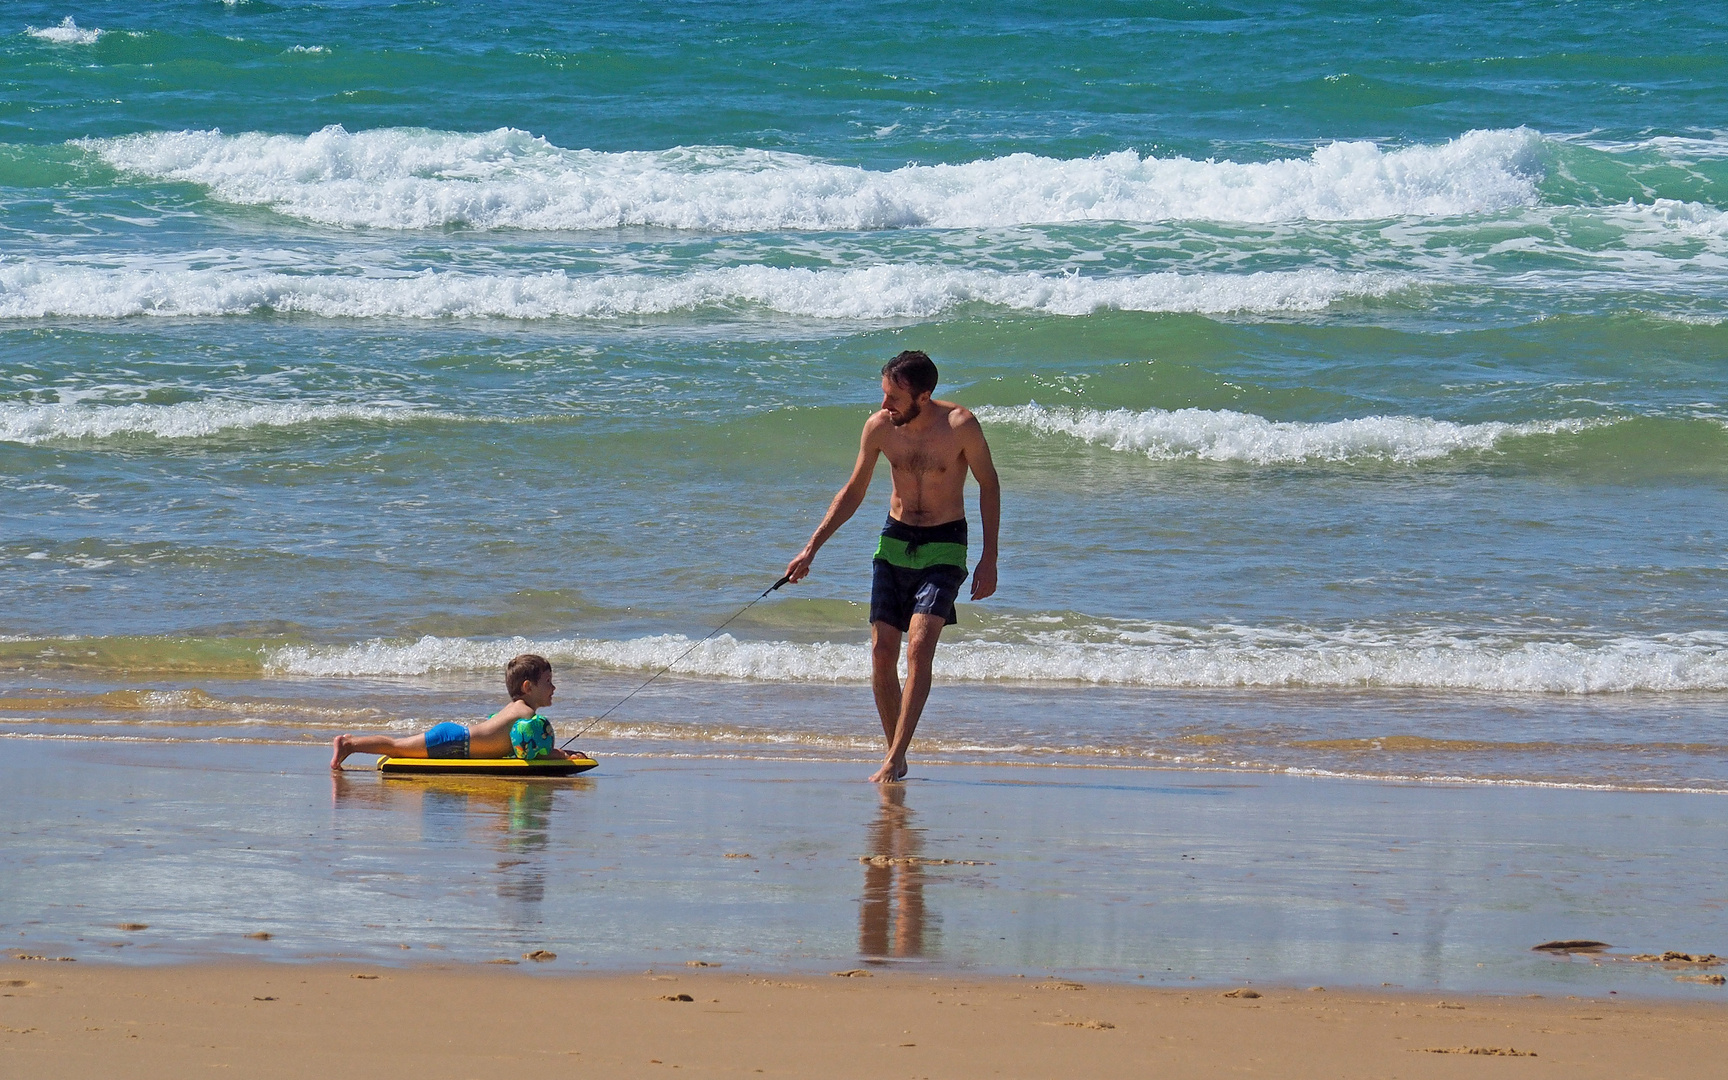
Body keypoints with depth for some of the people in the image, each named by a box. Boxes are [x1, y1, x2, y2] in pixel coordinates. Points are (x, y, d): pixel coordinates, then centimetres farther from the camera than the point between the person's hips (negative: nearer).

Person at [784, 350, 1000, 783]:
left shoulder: (960, 426, -16)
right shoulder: (879, 428, -6)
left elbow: (988, 486, -3)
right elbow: (853, 493, 8)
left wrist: (989, 559, -6)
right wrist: (812, 548, 3)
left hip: (944, 546, -4)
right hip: (895, 540, 4)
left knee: (920, 645, -18)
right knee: (882, 651, -3)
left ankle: (893, 760, -18)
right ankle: (897, 758, 9)